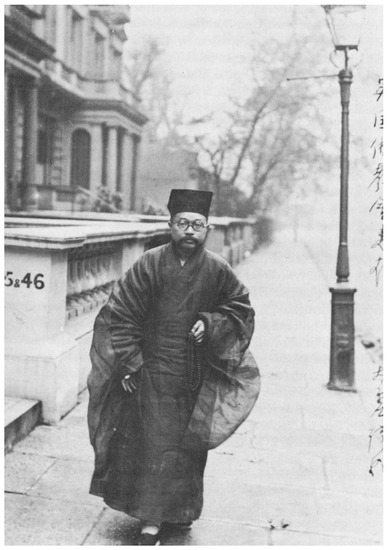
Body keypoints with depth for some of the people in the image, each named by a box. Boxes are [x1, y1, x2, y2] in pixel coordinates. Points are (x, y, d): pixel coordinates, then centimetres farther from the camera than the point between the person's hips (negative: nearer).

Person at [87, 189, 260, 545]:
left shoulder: (218, 271, -6)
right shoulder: (150, 265, -10)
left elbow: (242, 308, 7)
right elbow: (120, 313, -5)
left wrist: (211, 323, -11)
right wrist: (129, 362, -8)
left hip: (196, 378, 2)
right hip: (153, 372, -2)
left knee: (187, 446, 13)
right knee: (156, 445, 0)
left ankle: (179, 511, 34)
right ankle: (151, 521, 13)